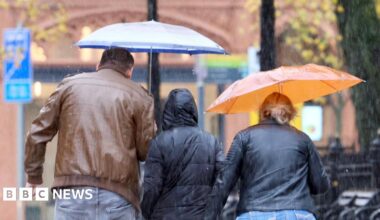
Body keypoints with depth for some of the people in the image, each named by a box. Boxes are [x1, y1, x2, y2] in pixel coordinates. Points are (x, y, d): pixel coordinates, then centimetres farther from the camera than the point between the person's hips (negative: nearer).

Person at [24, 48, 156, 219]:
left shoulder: (70, 85, 11)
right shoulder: (138, 96, 4)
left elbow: (38, 133, 11)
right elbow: (147, 149, 0)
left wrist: (33, 176, 21)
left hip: (72, 187, 2)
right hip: (118, 195, -1)